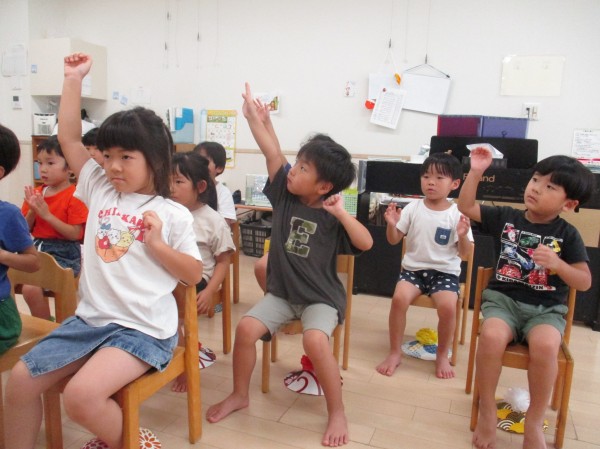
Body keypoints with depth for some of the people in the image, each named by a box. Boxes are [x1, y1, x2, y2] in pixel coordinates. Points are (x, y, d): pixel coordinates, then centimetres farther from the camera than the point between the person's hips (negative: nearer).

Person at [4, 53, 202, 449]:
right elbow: (69, 138, 7)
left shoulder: (173, 214, -6)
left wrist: (157, 244, -17)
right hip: (91, 318, 6)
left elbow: (194, 275, -4)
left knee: (81, 396, -23)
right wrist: (74, 79, 6)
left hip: (144, 328, -6)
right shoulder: (100, 190, 7)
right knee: (21, 380, 0)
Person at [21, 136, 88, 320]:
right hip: (38, 249, 8)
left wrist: (47, 214, -21)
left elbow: (75, 234, -17)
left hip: (64, 254, -8)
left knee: (31, 288, -23)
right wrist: (32, 211, -8)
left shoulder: (74, 196, -11)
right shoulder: (36, 193, 9)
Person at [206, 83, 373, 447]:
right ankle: (239, 395, 12)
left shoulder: (331, 216, -12)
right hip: (281, 292, 4)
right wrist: (252, 114, -7)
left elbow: (366, 243, -23)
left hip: (321, 297, -4)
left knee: (315, 340, -29)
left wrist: (342, 214, -35)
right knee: (246, 328, -14)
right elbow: (272, 153, -6)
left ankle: (338, 413, -7)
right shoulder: (285, 194, -3)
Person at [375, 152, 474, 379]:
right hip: (413, 268, 1)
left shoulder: (457, 214, -4)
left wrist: (463, 236, -22)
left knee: (448, 306, -28)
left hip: (445, 272, -1)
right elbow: (394, 240, 4)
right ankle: (395, 352, -4)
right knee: (399, 298, -27)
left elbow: (464, 254, -3)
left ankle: (442, 355, 1)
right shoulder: (413, 208, 1)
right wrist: (392, 224, -16)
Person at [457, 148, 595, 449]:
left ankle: (535, 421, -9)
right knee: (491, 336, -33)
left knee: (545, 345, -34)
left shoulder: (567, 235, 1)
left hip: (546, 308, 0)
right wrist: (476, 172, -6)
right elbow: (466, 206, 7)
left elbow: (585, 283, -2)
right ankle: (487, 411, -10)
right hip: (503, 298, 1)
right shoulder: (506, 217, 5)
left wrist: (557, 263, -22)